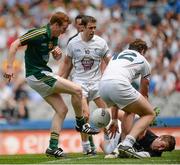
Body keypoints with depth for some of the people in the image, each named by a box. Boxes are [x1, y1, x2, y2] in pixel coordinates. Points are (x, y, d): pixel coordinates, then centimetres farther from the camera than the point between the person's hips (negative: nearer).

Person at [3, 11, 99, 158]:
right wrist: (9, 67, -25)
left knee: (62, 110, 5)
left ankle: (53, 147, 5)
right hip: (37, 75, -10)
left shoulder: (54, 37, 9)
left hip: (44, 73, 10)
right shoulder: (39, 34, -18)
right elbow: (15, 45, -20)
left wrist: (58, 52, -2)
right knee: (77, 90, -12)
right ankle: (81, 124, 7)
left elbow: (57, 58, 23)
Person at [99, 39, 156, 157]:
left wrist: (114, 119, 39)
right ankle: (127, 143, -12)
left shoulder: (117, 56, 36)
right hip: (120, 85, -6)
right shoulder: (144, 62, 22)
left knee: (129, 110, 34)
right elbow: (144, 94, 30)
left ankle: (125, 144, 19)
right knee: (150, 114, 9)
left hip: (103, 86, 6)